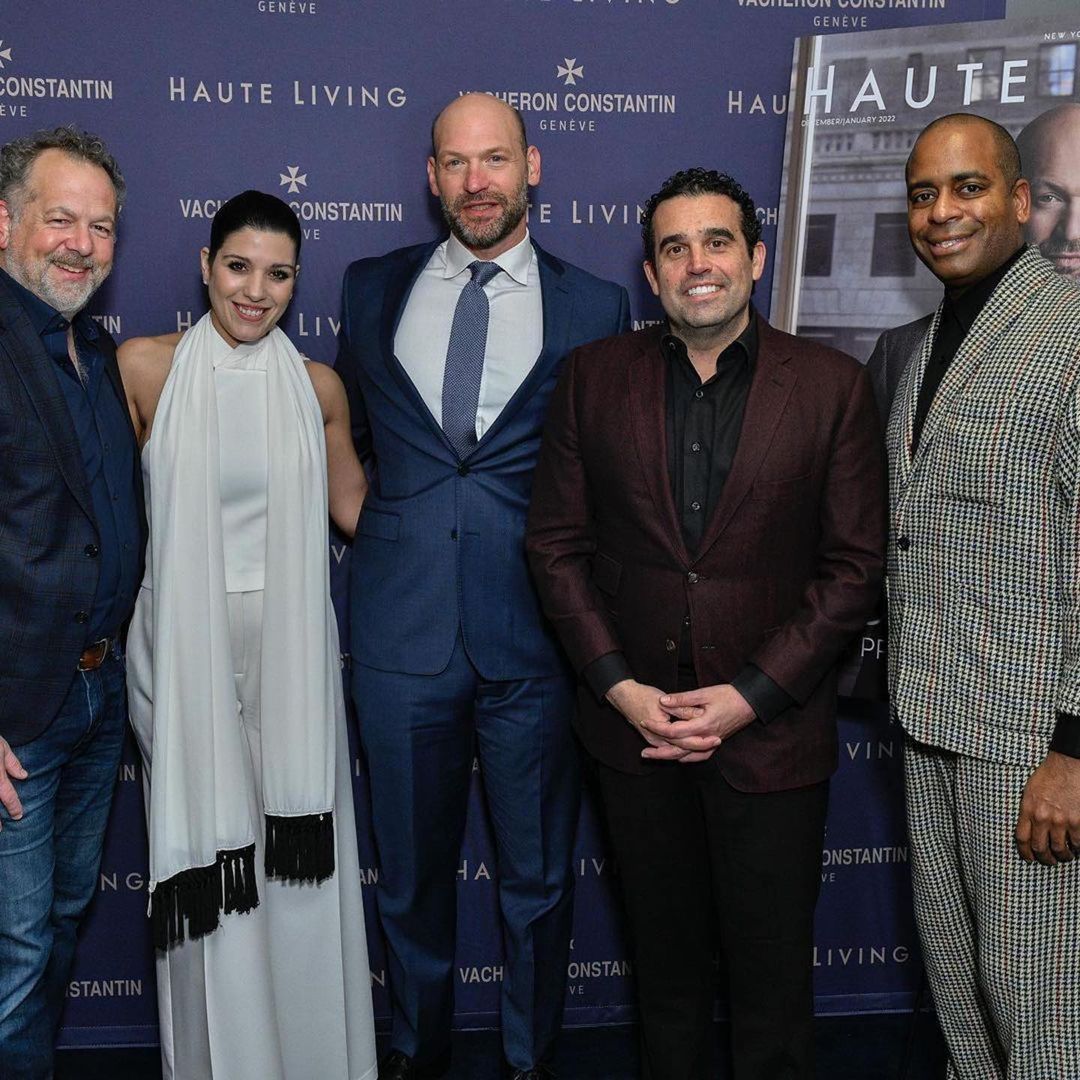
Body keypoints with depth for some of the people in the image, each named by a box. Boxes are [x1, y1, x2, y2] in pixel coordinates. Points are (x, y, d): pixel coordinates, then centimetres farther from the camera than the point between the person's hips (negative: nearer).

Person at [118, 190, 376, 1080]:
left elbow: (355, 505, 13)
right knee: (206, 855, 7)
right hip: (187, 643, -1)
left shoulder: (318, 387, 3)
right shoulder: (145, 367, -2)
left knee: (297, 861, 9)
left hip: (290, 646, 2)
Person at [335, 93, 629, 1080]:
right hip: (402, 629, 2)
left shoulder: (597, 309, 1)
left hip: (534, 636, -1)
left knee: (538, 876, 13)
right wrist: (376, 526, 8)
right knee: (410, 870, 16)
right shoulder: (373, 289, 8)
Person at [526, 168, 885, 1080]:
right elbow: (557, 542, 2)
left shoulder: (834, 387, -4)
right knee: (664, 962, 17)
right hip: (635, 722, 2)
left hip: (771, 731, -1)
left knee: (771, 967, 11)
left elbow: (854, 566, -4)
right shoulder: (595, 377, 1)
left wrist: (750, 696, -12)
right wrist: (619, 685, -8)